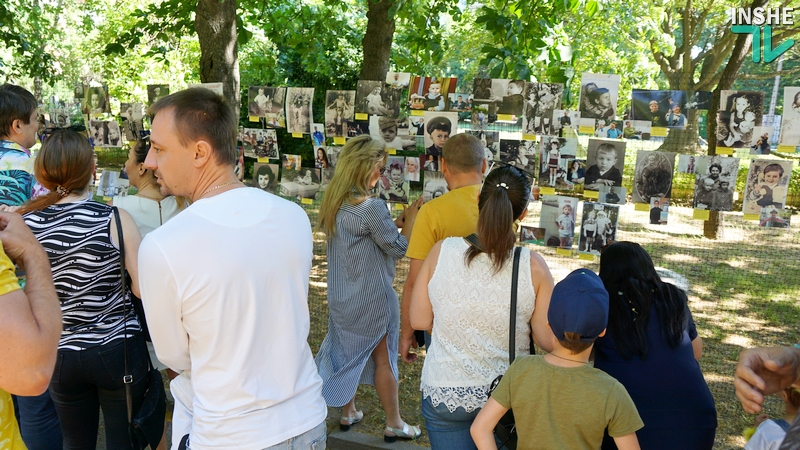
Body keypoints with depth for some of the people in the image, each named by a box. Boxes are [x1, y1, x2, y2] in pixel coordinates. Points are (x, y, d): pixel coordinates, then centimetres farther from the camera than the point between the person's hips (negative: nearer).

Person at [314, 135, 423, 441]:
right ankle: (394, 424, 24)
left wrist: (399, 220, 3)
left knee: (348, 350, 21)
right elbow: (398, 247, -15)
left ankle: (348, 413, 36)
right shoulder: (371, 207, -25)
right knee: (382, 358, 9)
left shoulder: (334, 201, 0)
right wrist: (411, 217, -4)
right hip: (371, 300, -7)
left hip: (341, 297, 7)